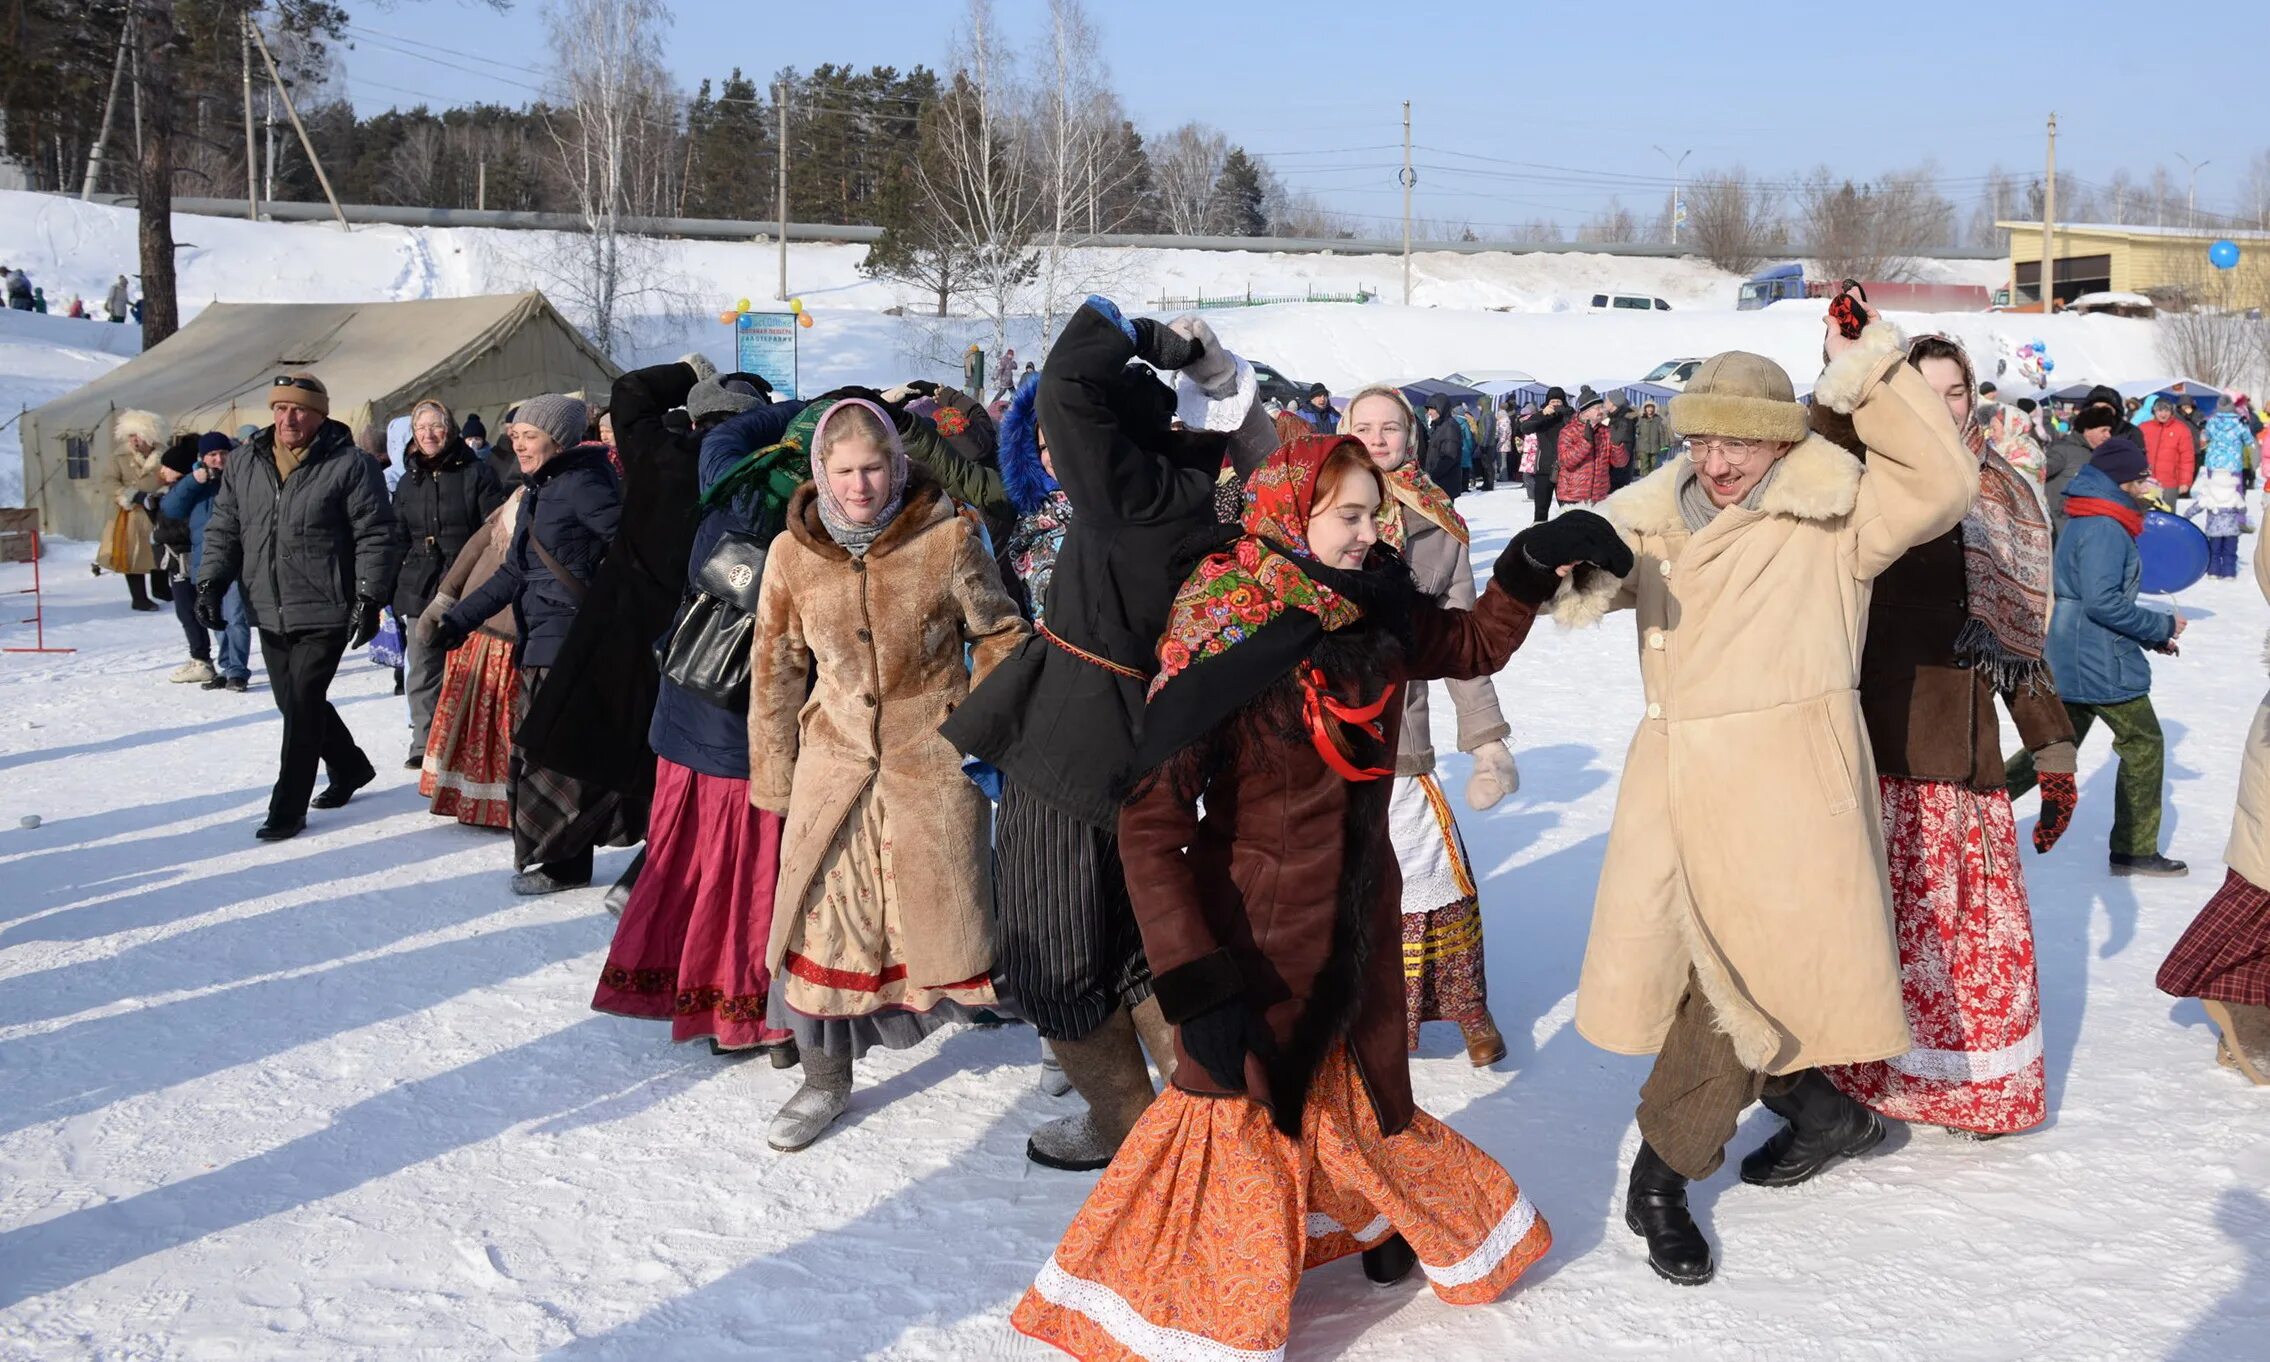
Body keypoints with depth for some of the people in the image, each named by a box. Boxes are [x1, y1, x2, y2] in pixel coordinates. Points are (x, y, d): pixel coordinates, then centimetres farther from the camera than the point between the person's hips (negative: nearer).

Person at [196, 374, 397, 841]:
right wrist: (211, 582, 4)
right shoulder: (244, 465, 9)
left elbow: (374, 536, -9)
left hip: (324, 614, -6)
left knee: (303, 707, -7)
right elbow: (224, 529, 15)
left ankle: (288, 809, 3)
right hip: (269, 614, 6)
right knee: (295, 704, 15)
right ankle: (350, 767, 39)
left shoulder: (349, 466, -8)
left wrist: (369, 597, -13)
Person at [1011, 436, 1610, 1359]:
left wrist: (1532, 565, 1)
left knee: (1359, 1100, 17)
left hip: (1358, 917, 5)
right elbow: (1152, 825, -23)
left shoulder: (1374, 613, -3)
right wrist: (1198, 983, -28)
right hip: (1255, 927, -5)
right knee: (1243, 1110, 6)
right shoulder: (1222, 644, -21)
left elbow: (1474, 645, 18)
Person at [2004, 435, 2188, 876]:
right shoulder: (2105, 529, -19)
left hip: (2070, 659, 10)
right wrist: (2163, 626, -14)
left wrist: (2152, 635, 15)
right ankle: (2135, 850, 12)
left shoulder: (2085, 523, 13)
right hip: (2100, 663, -10)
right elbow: (2102, 602, -26)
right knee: (2144, 744, 5)